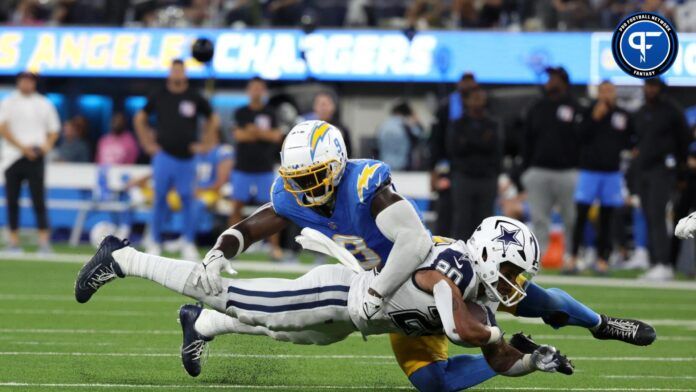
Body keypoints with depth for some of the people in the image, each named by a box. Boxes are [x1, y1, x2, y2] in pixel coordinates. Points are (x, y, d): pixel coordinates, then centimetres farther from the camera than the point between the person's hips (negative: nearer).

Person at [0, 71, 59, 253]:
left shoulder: (44, 104, 13)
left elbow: (54, 130, 16)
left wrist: (47, 145, -5)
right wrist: (22, 147, -14)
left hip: (36, 157, 0)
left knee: (39, 199, -9)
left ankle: (44, 241, -13)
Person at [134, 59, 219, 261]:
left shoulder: (195, 98, 2)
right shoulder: (158, 97, 4)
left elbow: (213, 120, 14)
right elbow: (140, 119, 16)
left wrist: (203, 143, 7)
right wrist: (147, 144, 8)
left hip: (186, 158, 0)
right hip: (164, 156, 0)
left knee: (187, 199, 0)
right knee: (160, 198, 1)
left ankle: (189, 244, 5)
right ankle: (155, 243, 7)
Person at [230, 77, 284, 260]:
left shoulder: (270, 114, 7)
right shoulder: (241, 113, 5)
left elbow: (276, 136, -5)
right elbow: (238, 135, -8)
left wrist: (253, 131, -13)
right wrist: (264, 134, -9)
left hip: (265, 169, 0)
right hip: (243, 168, 0)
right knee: (237, 205, -1)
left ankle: (275, 247, -1)